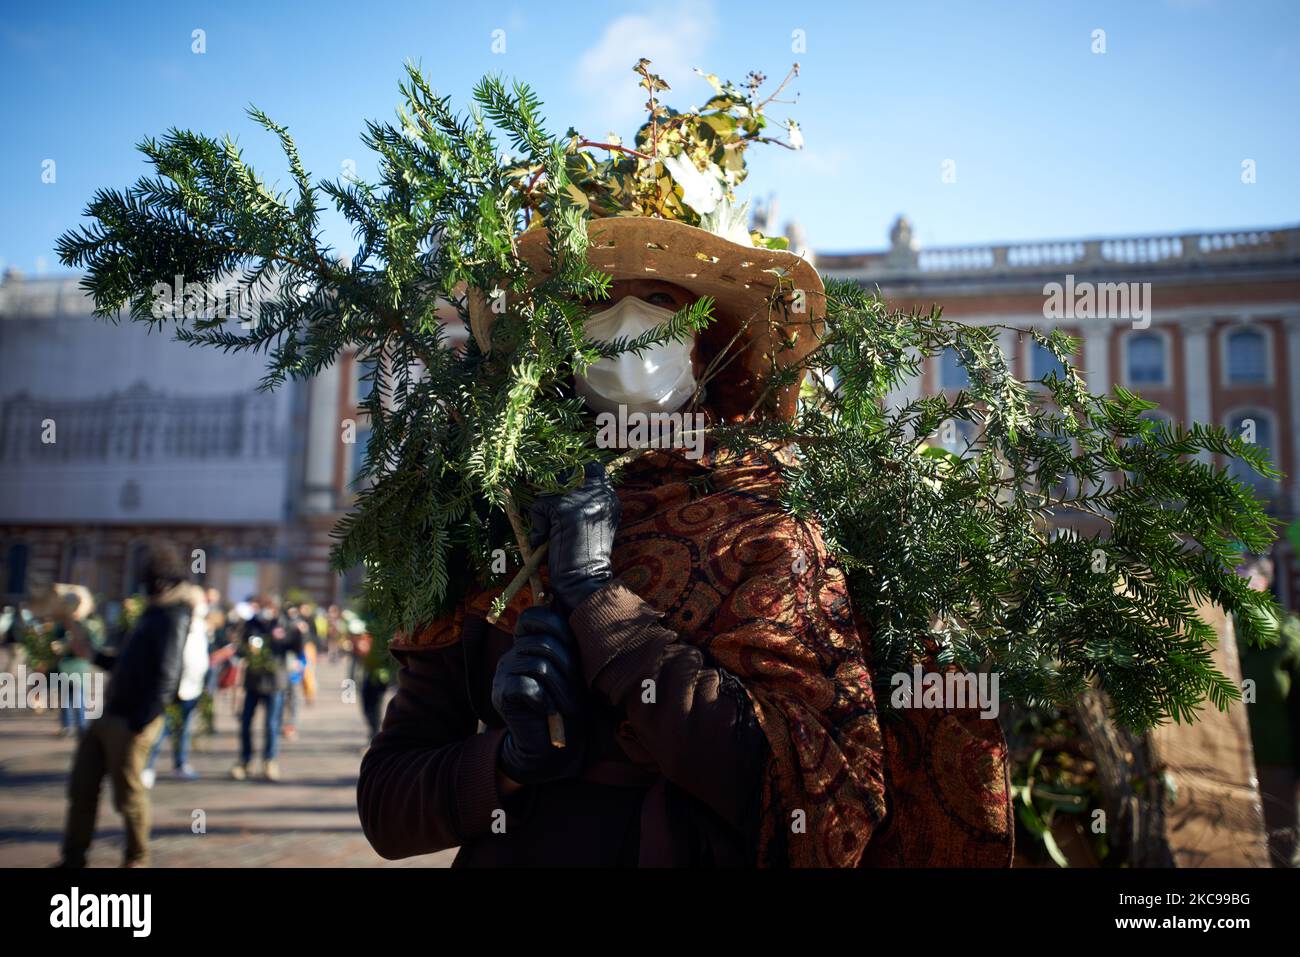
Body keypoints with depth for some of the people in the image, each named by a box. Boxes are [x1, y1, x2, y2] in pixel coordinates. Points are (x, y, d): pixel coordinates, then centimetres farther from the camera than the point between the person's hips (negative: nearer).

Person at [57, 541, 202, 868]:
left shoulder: (173, 617, -17)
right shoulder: (155, 613, 13)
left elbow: (165, 677, -23)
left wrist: (140, 721, -23)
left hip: (130, 722, -9)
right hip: (110, 714, 9)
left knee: (127, 795, 4)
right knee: (81, 787, 14)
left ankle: (137, 859, 24)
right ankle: (73, 858, 27)